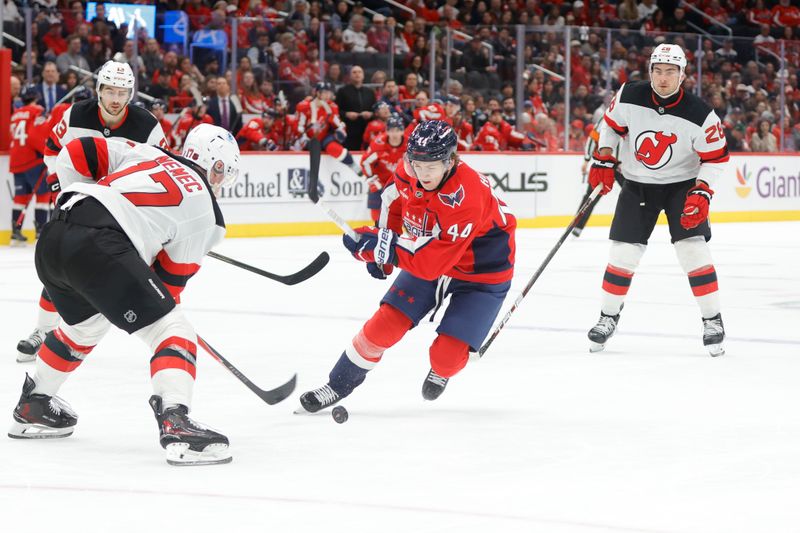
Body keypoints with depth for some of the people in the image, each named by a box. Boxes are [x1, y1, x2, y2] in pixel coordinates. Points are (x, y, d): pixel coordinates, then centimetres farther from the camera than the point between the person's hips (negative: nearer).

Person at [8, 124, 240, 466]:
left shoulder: (144, 154, 26)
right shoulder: (204, 209, 12)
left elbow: (76, 154, 20)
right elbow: (172, 279, 14)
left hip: (51, 241, 8)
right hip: (99, 248, -8)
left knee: (85, 323, 34)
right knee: (171, 330, -2)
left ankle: (33, 407, 47)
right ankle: (175, 424, -22)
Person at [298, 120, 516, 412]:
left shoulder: (465, 199, -39)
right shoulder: (410, 171, -18)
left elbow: (432, 262, -37)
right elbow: (396, 194, 8)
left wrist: (382, 245, -37)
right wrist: (380, 250, 3)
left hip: (481, 272, -5)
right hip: (428, 257, 6)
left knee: (447, 356, -13)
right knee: (384, 325, -5)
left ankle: (440, 373, 24)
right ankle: (338, 385, 13)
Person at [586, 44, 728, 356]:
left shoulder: (699, 115, -22)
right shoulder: (629, 97, -16)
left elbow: (716, 157, -12)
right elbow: (612, 124, 3)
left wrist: (701, 192, -21)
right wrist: (603, 161, -5)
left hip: (681, 185, -2)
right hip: (637, 185, 2)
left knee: (693, 249, -13)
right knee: (623, 253, 0)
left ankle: (713, 321, -2)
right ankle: (608, 317, 18)